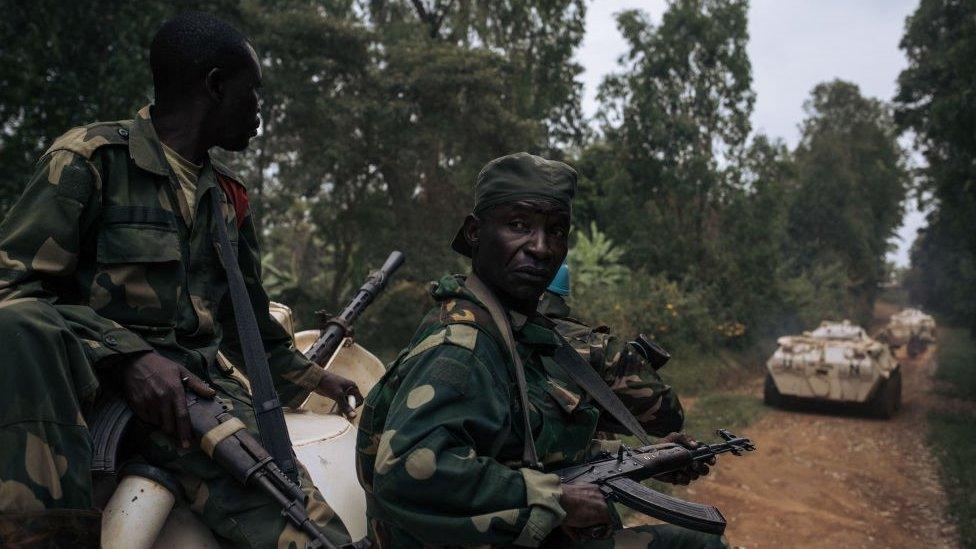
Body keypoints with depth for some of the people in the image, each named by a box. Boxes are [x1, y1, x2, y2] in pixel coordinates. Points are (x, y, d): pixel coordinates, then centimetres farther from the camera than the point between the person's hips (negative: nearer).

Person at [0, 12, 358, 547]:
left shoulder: (229, 198, 20)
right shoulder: (93, 156, 1)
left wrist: (309, 378, 35)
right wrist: (128, 356, -21)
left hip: (189, 384, 3)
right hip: (89, 377, -3)